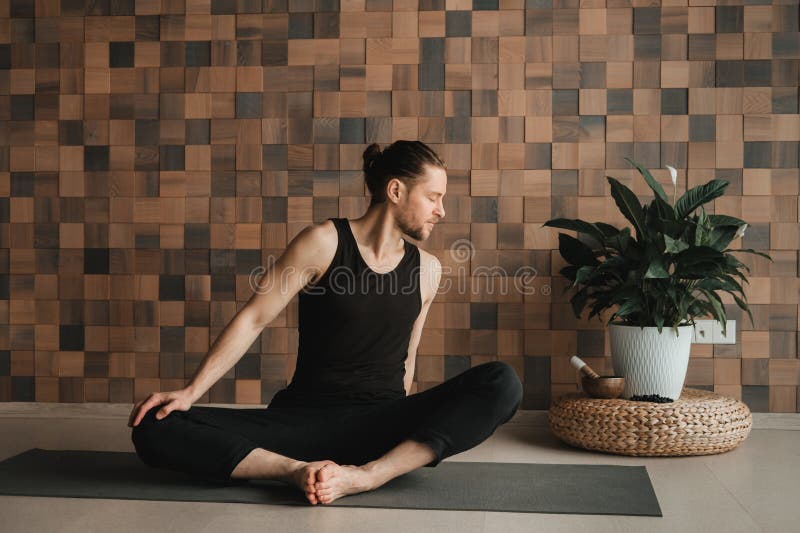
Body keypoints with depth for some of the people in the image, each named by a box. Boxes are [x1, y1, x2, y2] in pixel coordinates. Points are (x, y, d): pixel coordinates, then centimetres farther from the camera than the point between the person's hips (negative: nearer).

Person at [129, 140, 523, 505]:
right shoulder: (324, 242, -2)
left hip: (383, 425, 3)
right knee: (154, 430, -22)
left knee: (502, 382, -25)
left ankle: (367, 475, -32)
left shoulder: (427, 269, 9)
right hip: (303, 420, -2)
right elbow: (253, 319, -3)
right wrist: (190, 392, -11)